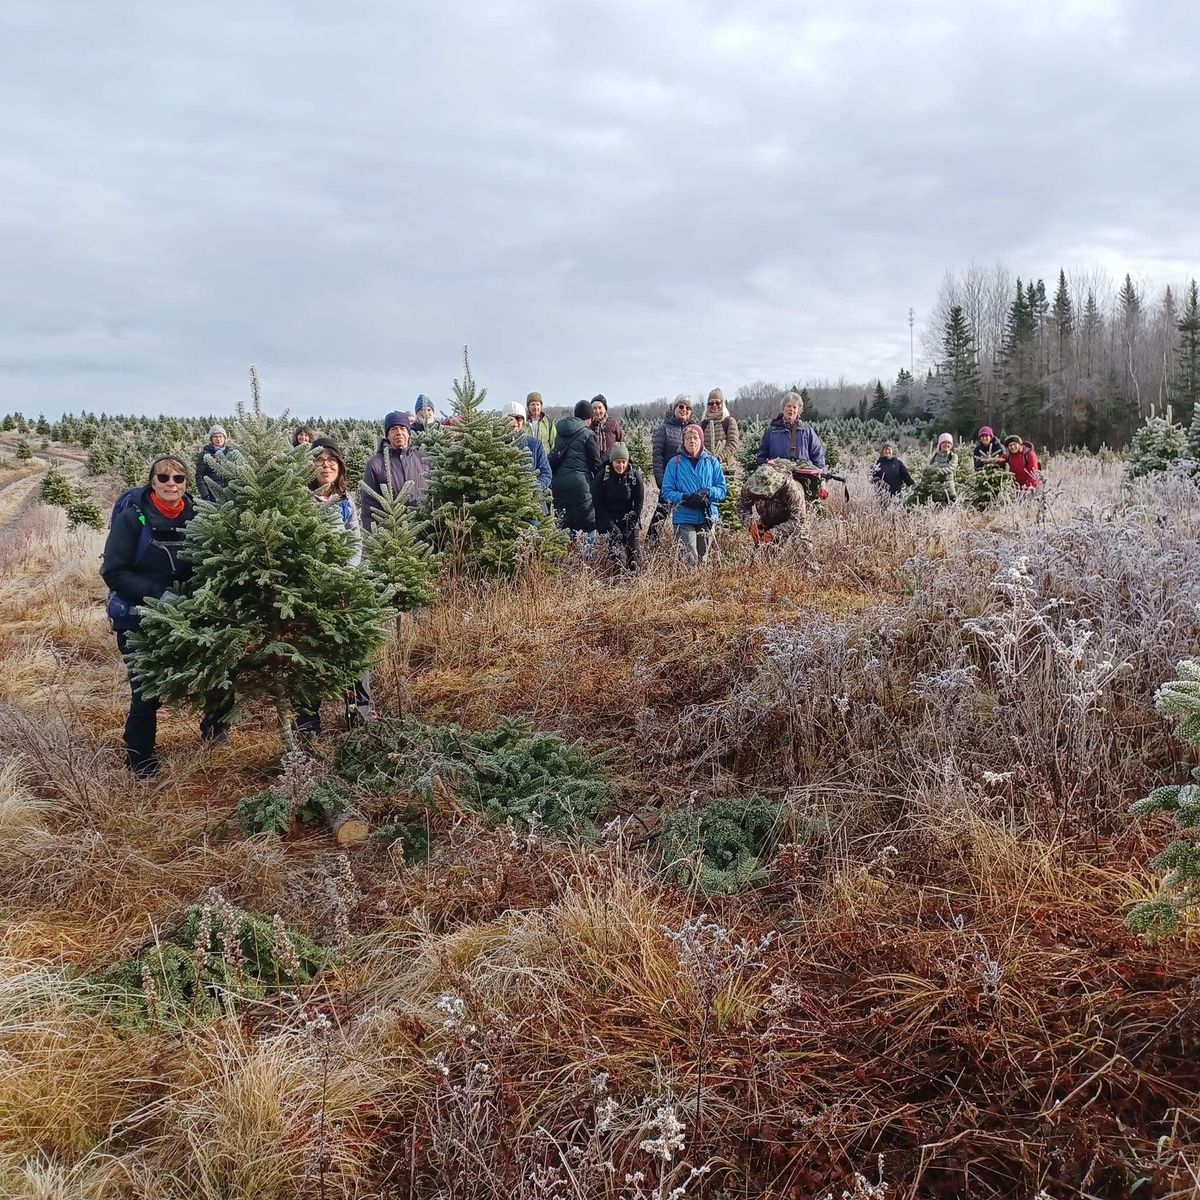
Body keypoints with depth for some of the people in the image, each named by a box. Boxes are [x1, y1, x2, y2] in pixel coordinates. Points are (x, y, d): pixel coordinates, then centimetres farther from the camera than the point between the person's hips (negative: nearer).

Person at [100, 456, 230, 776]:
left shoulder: (195, 516, -3)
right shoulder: (133, 517, -13)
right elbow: (113, 572, -15)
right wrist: (158, 594, -23)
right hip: (139, 620, -3)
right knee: (146, 691, 0)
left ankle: (213, 725, 33)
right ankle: (140, 762, 21)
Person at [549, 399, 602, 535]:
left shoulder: (560, 432, 13)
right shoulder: (587, 434, -5)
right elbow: (596, 463, -6)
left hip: (558, 483, 6)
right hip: (579, 483, -6)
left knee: (564, 524, 12)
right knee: (588, 524, -2)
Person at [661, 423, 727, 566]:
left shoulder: (711, 461, 7)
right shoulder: (675, 463, 1)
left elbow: (723, 489, 5)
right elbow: (667, 491, -2)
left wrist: (707, 492, -15)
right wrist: (685, 498, -18)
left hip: (707, 518, 3)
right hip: (684, 518, -3)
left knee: (702, 559, 11)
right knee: (690, 559, -14)